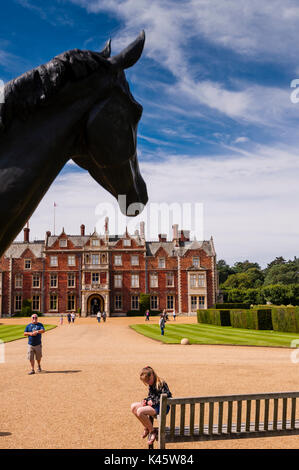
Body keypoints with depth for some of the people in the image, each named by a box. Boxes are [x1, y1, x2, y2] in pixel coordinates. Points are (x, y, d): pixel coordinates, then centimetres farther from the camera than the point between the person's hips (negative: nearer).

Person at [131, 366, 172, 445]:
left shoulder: (161, 384, -17)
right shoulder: (151, 385, 9)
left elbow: (167, 398, -21)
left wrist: (153, 402, -19)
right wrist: (145, 400, -1)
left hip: (162, 407, -10)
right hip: (153, 405, 10)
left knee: (140, 411, -26)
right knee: (133, 407, 2)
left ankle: (152, 431, -7)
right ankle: (146, 428, 12)